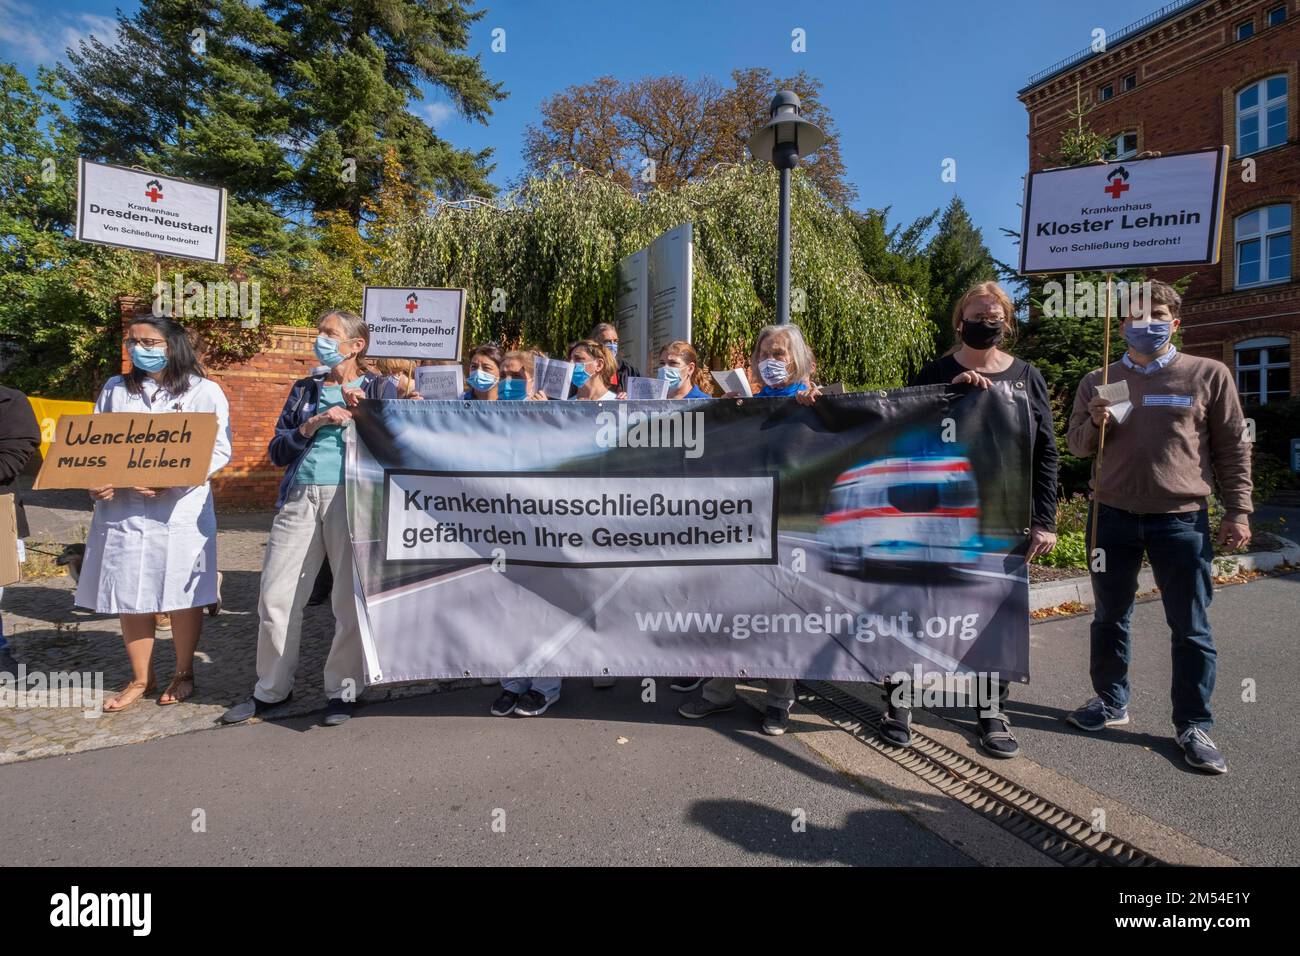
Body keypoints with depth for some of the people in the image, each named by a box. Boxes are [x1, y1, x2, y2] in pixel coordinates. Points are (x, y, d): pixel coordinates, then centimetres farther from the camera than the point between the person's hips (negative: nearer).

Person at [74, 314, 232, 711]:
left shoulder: (204, 391, 1)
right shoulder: (114, 390, 14)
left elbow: (219, 451, -4)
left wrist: (174, 480, -18)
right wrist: (96, 481, -5)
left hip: (180, 509, -4)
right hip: (122, 508, 4)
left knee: (182, 595, 3)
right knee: (129, 595, 8)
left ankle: (184, 674, 21)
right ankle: (140, 678, 23)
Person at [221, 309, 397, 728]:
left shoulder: (380, 387, 8)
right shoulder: (304, 389, 18)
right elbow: (277, 452, 11)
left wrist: (359, 407, -8)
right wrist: (312, 425, -4)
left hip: (351, 497, -3)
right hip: (300, 497, 4)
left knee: (350, 599, 1)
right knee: (276, 596, 5)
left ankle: (342, 689, 17)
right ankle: (271, 689, 22)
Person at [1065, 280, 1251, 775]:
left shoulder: (1209, 375, 2)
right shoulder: (1098, 381, 7)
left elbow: (1232, 448, 5)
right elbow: (1077, 446, 10)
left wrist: (1238, 511, -1)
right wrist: (1095, 423, -11)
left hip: (1182, 519, -2)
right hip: (1112, 516, 2)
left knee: (1191, 628, 5)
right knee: (1110, 617, 13)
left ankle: (1193, 725, 19)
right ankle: (1111, 702, 30)